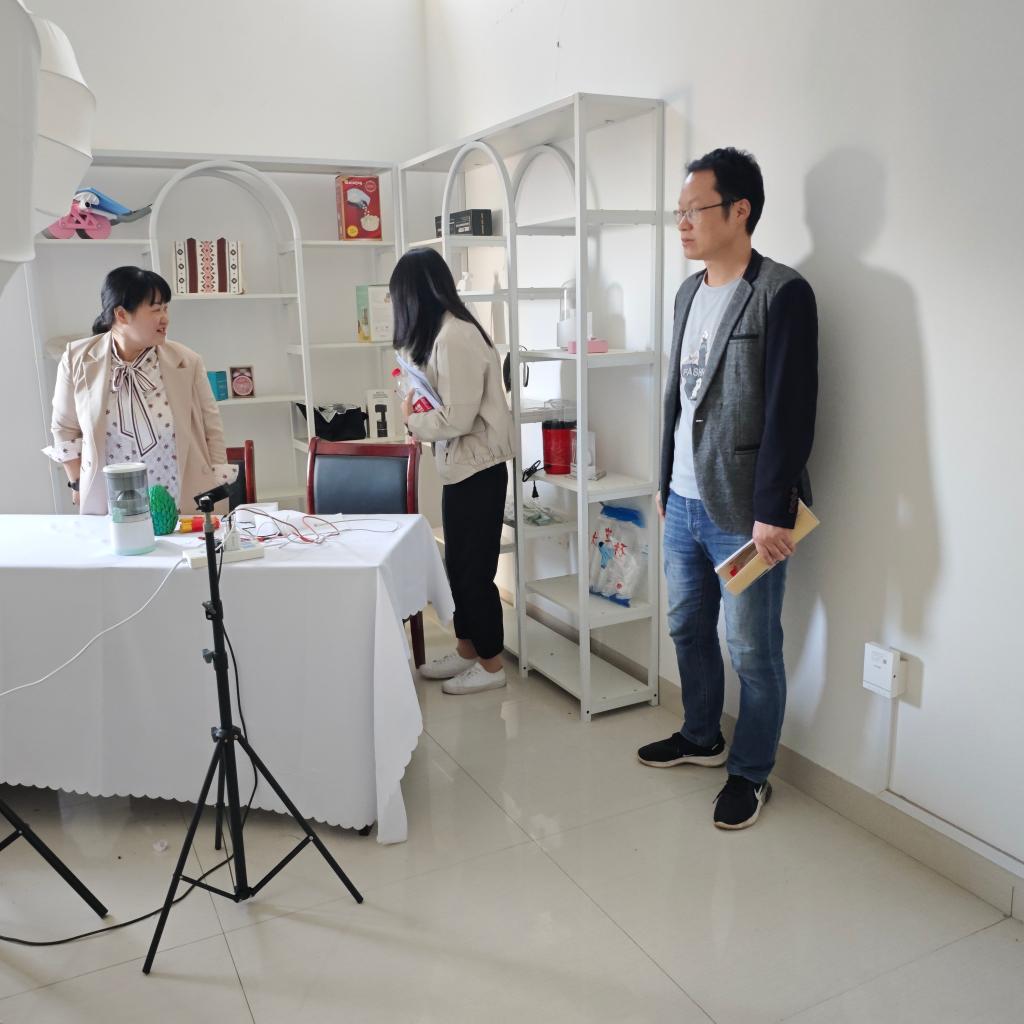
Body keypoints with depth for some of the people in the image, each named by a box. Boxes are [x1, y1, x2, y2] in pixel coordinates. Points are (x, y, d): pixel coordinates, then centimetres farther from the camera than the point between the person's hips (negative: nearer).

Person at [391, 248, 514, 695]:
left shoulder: (453, 337, -21)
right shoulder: (446, 330, 11)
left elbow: (457, 418, -24)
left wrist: (412, 420, -8)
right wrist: (420, 412, -1)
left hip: (476, 465, -10)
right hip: (463, 464, 10)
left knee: (474, 566, 1)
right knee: (460, 563, 17)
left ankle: (491, 663, 16)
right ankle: (466, 649, 32)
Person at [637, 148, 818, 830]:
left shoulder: (782, 294, -13)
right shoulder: (690, 292, 12)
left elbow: (790, 411, -17)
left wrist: (772, 511, -20)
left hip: (743, 511, -8)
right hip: (684, 503, 8)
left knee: (752, 651, 5)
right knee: (688, 628, 20)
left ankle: (752, 773, 24)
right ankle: (702, 738, 40)